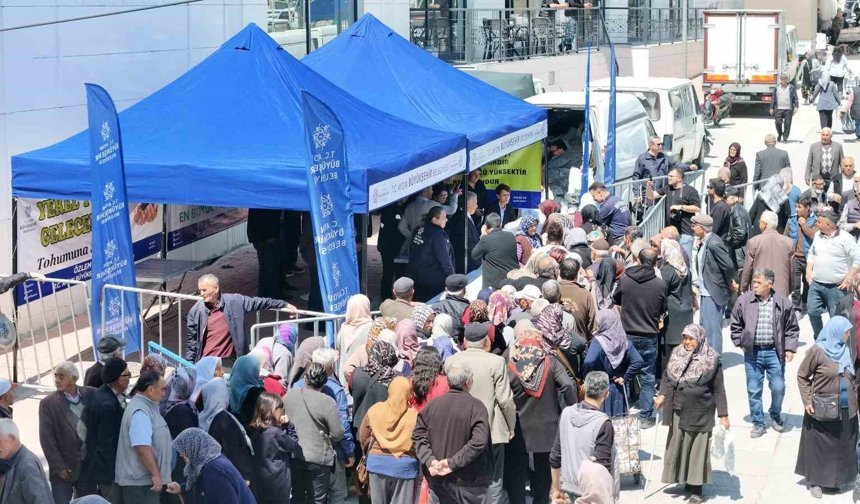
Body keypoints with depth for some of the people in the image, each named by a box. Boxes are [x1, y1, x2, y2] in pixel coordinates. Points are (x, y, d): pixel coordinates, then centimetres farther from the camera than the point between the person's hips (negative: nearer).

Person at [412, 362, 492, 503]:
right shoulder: (476, 406, -13)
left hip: (437, 479, 4)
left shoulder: (433, 404, 0)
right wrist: (453, 463, -19)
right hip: (468, 483, -4)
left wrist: (430, 460, -8)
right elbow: (478, 442, -23)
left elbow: (418, 436, -2)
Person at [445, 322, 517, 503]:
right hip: (491, 431, -4)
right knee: (492, 480, 7)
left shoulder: (450, 361, -1)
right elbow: (505, 400, -12)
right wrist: (511, 426, 3)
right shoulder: (496, 362, -13)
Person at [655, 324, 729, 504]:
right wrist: (662, 395, -8)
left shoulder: (711, 360, -8)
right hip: (678, 411, 4)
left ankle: (696, 488, 10)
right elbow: (667, 376, 10)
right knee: (677, 446, 11)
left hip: (700, 413, -4)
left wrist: (723, 415, -8)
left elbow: (719, 388, -5)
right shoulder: (677, 354, 3)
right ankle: (683, 479, 27)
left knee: (698, 449, 2)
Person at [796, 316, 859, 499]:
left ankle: (836, 478, 28)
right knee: (820, 446, 4)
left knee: (842, 446, 13)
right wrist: (807, 401, -10)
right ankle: (815, 481, 16)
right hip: (823, 411, -6)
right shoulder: (817, 351, -13)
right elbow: (802, 376, -6)